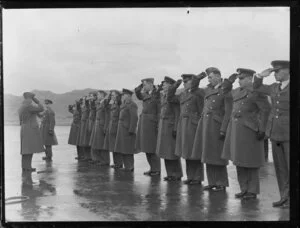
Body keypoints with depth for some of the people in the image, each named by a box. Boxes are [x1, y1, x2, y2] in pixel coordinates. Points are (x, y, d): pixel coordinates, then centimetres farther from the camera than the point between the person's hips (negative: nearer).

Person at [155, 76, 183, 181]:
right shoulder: (163, 96, 13)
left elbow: (177, 114, -15)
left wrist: (175, 129, -19)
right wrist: (159, 125, 14)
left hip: (171, 126, -8)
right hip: (163, 126, 8)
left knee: (172, 151, -2)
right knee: (166, 151, 11)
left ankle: (177, 175, 8)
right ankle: (170, 173, 20)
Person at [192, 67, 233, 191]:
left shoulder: (226, 91, -9)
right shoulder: (207, 90, 13)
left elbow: (228, 112, -13)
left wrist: (223, 130, -18)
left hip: (217, 125, -7)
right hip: (205, 124, 7)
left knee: (218, 156, -2)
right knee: (208, 156, 9)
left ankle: (222, 183, 10)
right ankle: (212, 182, 18)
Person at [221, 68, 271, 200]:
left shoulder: (257, 91, -11)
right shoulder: (238, 91, 13)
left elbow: (266, 109, -16)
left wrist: (262, 130, -19)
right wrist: (229, 81, 17)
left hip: (249, 130, -8)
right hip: (236, 129, 8)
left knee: (250, 162, 0)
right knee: (239, 161, 10)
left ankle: (253, 191, 10)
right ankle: (244, 189, 19)